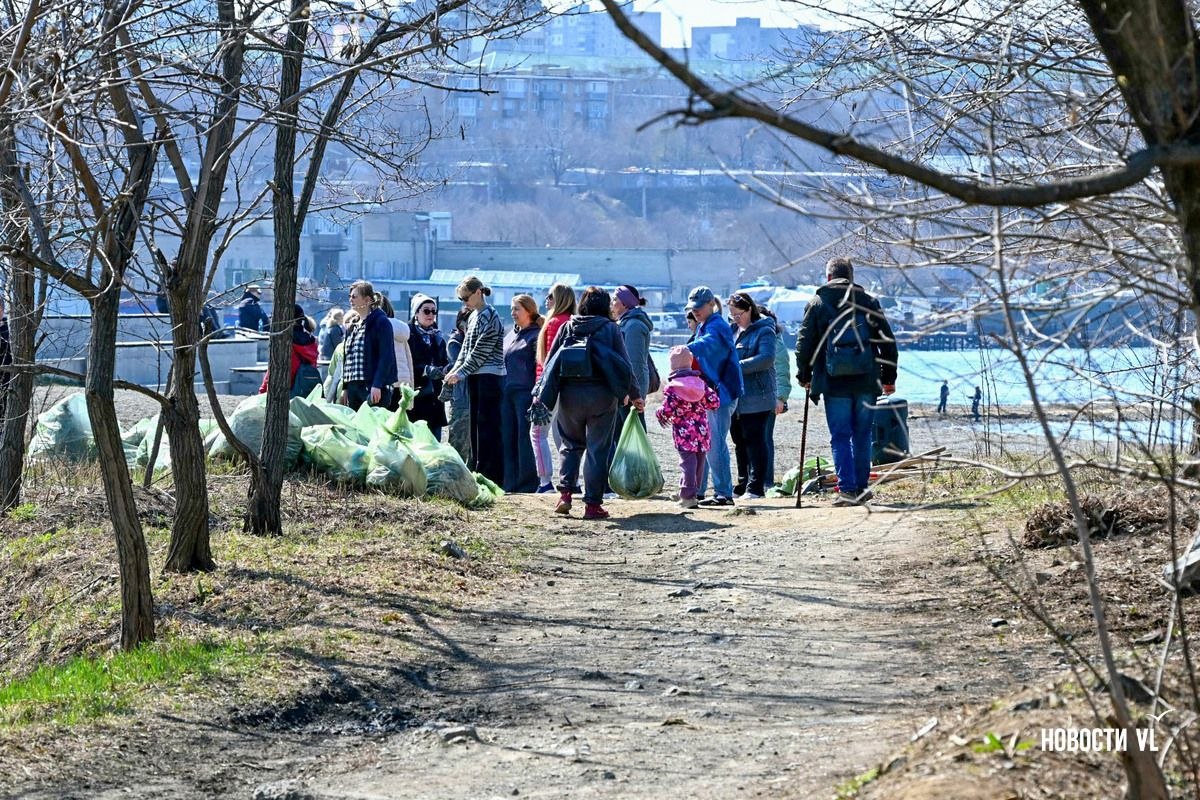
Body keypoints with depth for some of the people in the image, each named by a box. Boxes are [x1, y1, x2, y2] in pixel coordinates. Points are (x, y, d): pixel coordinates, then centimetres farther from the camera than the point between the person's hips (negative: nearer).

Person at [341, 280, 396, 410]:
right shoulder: (353, 325, 19)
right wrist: (345, 387, 17)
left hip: (373, 387, -8)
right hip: (353, 386, 8)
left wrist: (377, 385, -21)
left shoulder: (380, 322, -5)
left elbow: (386, 356, -13)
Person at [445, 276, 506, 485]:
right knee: (476, 426, 10)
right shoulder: (474, 316, 16)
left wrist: (461, 373, -16)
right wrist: (455, 369, 2)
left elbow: (481, 352, -16)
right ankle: (477, 473, 14)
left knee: (488, 428, -9)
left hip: (489, 377, -9)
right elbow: (467, 348, 17)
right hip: (476, 378, 9)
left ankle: (492, 477, -9)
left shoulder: (490, 317, -11)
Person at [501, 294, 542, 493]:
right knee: (508, 438, 6)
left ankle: (528, 482, -3)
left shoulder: (535, 335, -4)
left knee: (525, 438, -7)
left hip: (525, 392, -8)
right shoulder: (510, 335, 20)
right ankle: (511, 482, 10)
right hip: (508, 393, 8)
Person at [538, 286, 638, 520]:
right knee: (598, 449, 3)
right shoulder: (611, 329, 0)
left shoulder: (567, 327, 8)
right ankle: (592, 504, 1)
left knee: (570, 444, 17)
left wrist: (541, 395, 14)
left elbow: (550, 362, 8)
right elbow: (624, 364, 0)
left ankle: (564, 493, 3)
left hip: (569, 393, 3)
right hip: (601, 395, -2)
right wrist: (634, 395, 10)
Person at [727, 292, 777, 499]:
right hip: (736, 398, 8)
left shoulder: (764, 331, -7)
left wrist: (737, 366, -23)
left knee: (755, 441, -6)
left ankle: (755, 488, -3)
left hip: (756, 398, -8)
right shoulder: (735, 331, 16)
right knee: (740, 442, 12)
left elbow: (767, 358, -20)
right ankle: (743, 485, 21)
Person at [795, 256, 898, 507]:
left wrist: (804, 376, 18)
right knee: (862, 435, 12)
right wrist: (889, 377, 15)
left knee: (840, 437, 2)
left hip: (835, 382, -2)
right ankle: (861, 487, 14)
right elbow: (887, 340, 7)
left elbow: (805, 343, 4)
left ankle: (847, 489, -6)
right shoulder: (868, 302, 6)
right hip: (866, 382, 2)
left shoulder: (817, 304, 2)